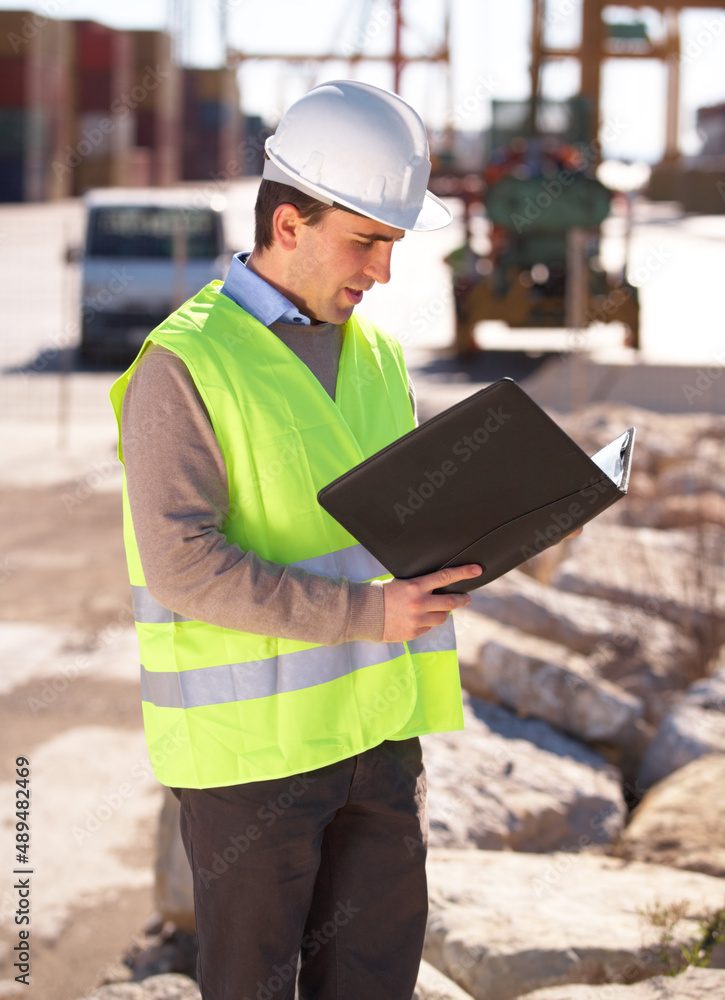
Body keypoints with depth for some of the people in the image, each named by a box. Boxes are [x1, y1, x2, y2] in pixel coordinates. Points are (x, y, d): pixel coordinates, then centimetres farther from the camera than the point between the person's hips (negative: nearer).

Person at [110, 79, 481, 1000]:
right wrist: (364, 612, -24)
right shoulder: (184, 365, -12)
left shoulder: (374, 353, 12)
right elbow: (181, 564, -20)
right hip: (249, 741, -6)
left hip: (377, 729, 7)